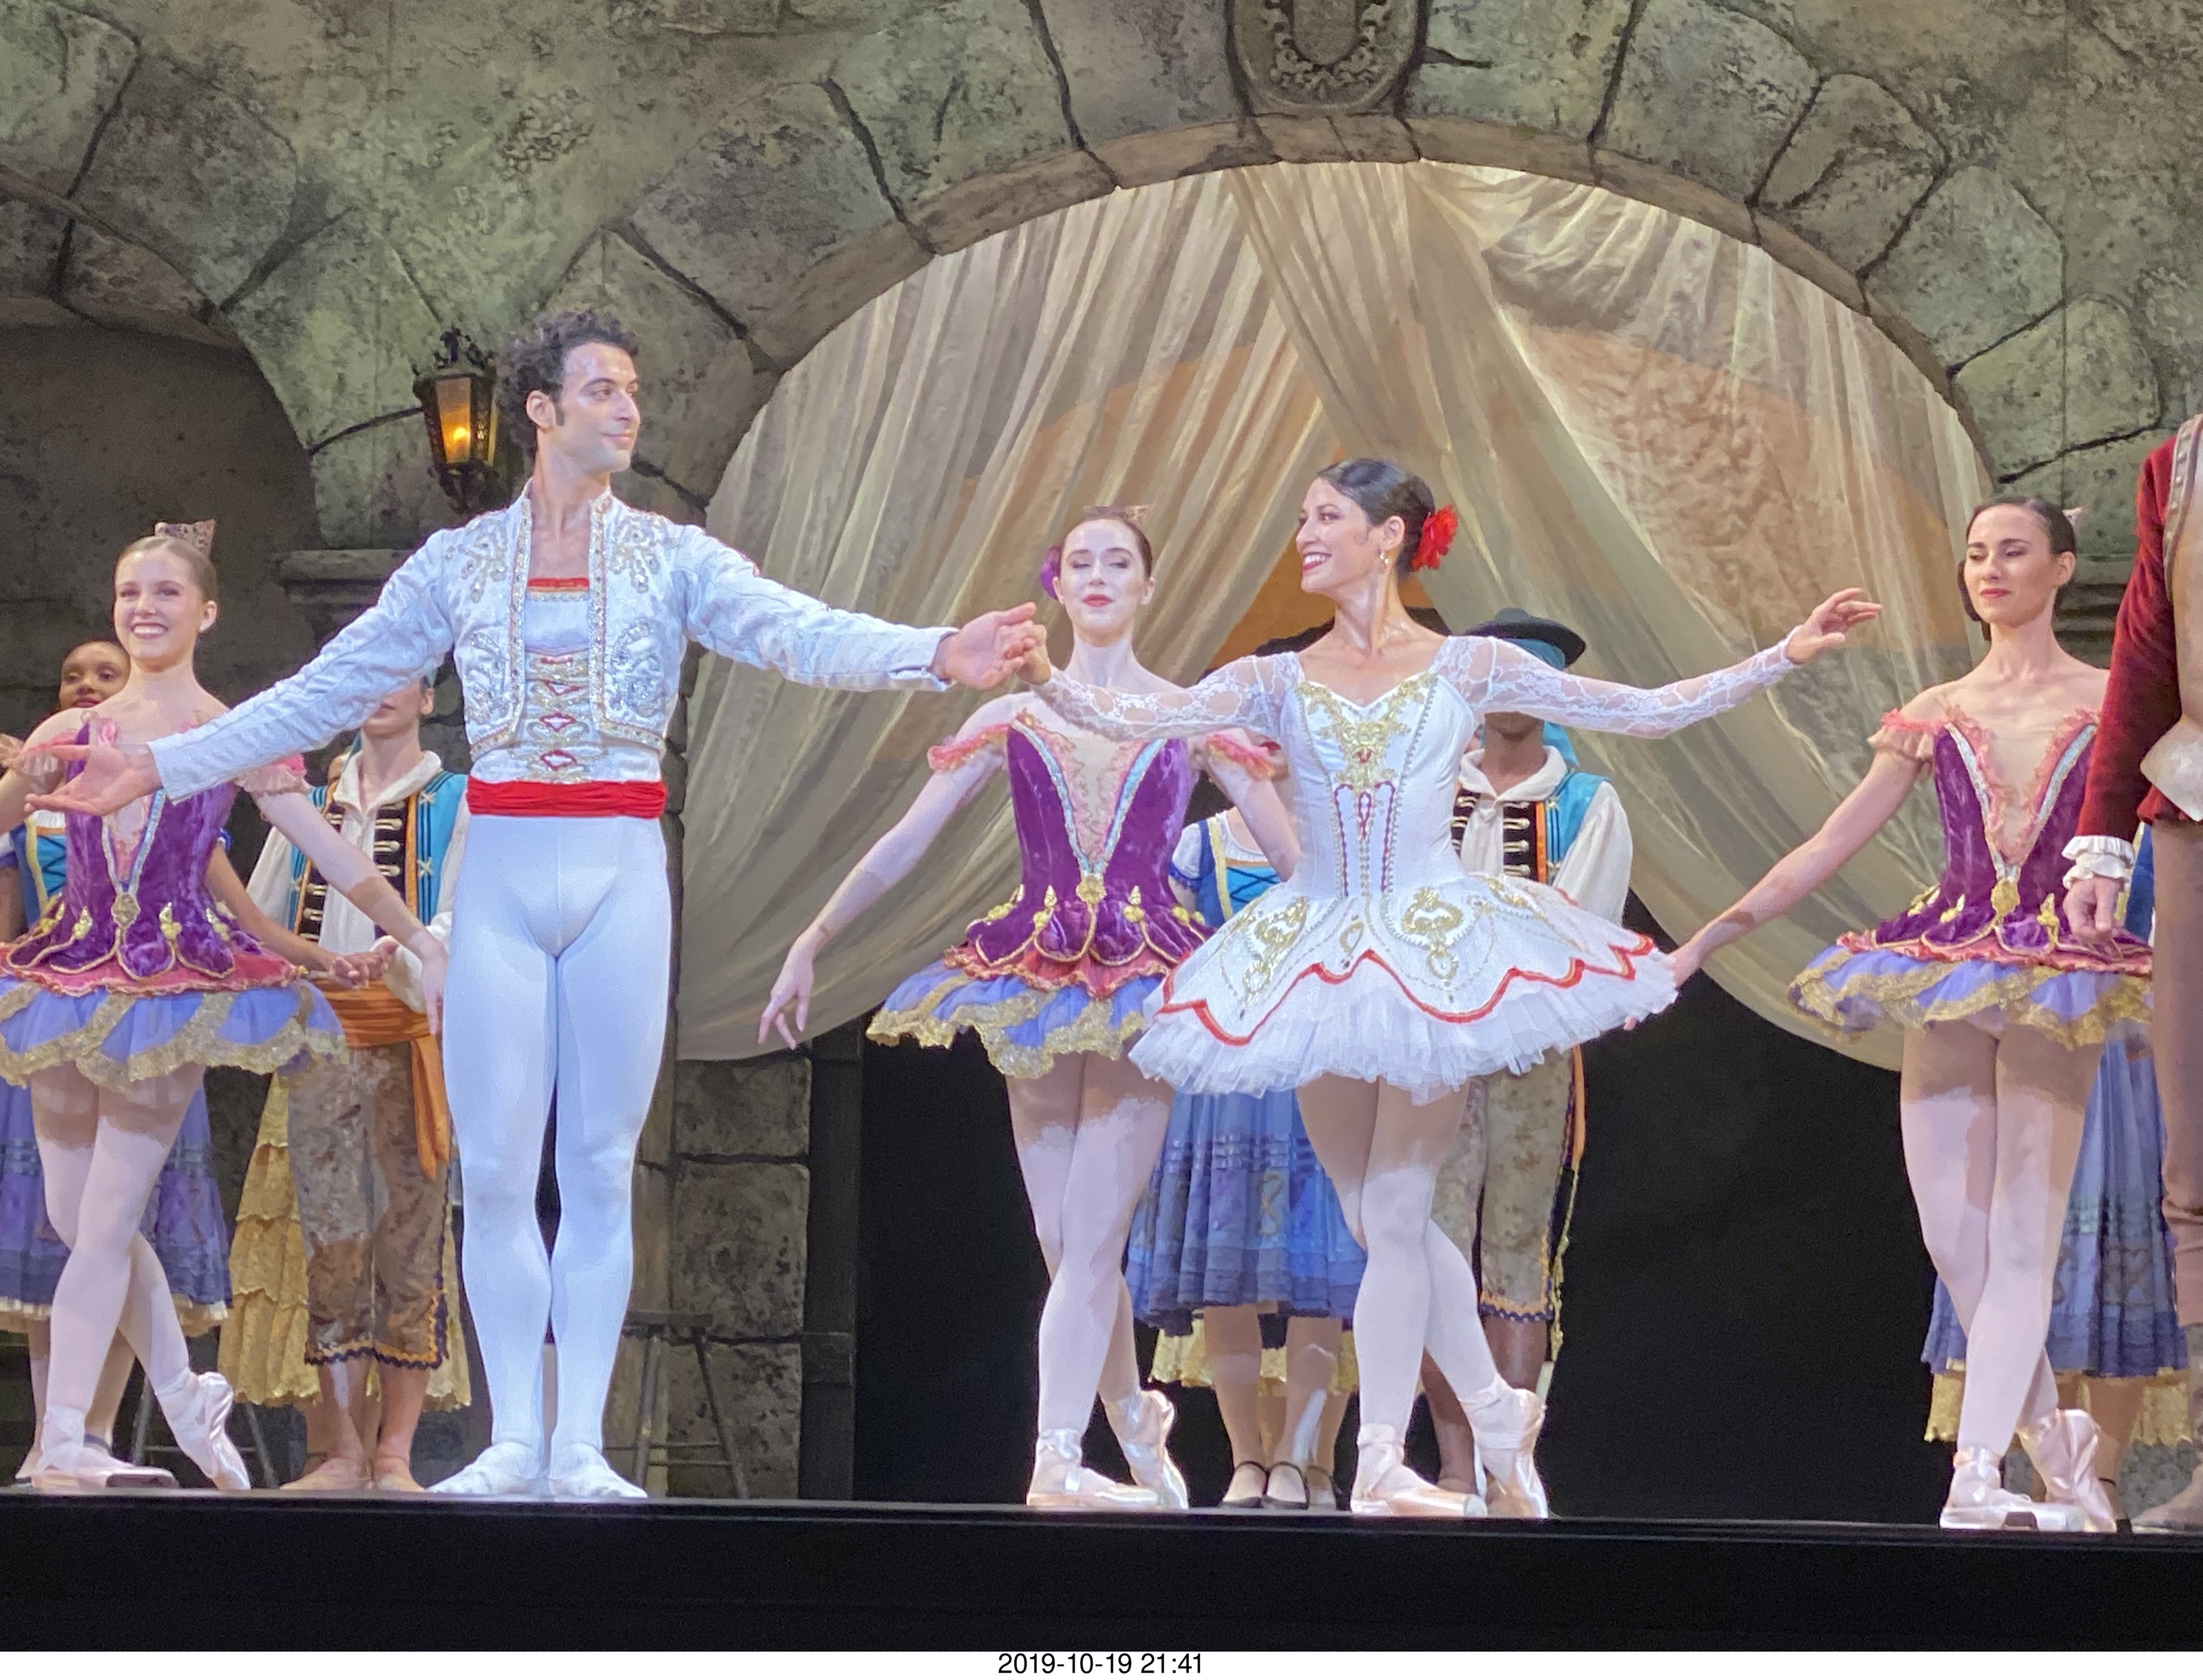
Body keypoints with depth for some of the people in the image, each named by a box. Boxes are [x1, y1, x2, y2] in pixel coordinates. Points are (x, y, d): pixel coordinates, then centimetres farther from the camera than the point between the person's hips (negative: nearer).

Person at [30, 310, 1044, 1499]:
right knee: (496, 1169, -1)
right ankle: (512, 1438, 7)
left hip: (620, 875, -1)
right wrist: (161, 769, 7)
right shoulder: (460, 562, 8)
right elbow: (325, 692, 11)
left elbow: (797, 633, -11)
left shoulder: (671, 557, 5)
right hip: (502, 875, 1)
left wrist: (936, 655, -29)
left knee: (601, 1167, 1)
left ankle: (581, 1444, 5)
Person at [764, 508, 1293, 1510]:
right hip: (1038, 978, 2)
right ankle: (1136, 1423, 22)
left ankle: (1059, 1458, -15)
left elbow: (1295, 848, 7)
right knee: (1069, 1247, 3)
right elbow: (902, 845, 12)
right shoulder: (1014, 719, 11)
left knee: (1089, 1237, -11)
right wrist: (810, 946, 10)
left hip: (1144, 981, -2)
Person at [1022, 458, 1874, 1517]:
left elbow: (1648, 711, 3)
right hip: (1317, 953, 3)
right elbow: (1130, 719, -5)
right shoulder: (1280, 684, 7)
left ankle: (1381, 1463, -6)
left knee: (1394, 1214, -8)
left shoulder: (1468, 668, 3)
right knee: (1385, 1221, 7)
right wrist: (1044, 678, -23)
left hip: (1435, 948, -3)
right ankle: (1495, 1409, 25)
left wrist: (1785, 655, -3)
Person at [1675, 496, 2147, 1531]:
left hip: (2054, 985, -3)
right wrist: (1710, 936, 9)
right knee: (1952, 1239, -2)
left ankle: (1976, 1479, -16)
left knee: (2018, 1239, -10)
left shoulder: (2109, 704, 5)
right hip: (1946, 981, 3)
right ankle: (2053, 1436, 15)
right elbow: (1832, 845, 12)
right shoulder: (1934, 717, 11)